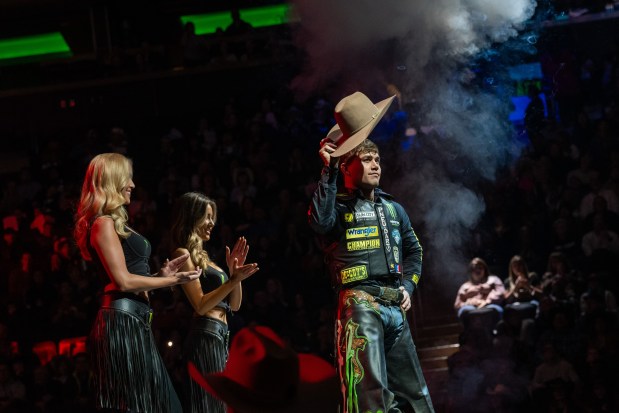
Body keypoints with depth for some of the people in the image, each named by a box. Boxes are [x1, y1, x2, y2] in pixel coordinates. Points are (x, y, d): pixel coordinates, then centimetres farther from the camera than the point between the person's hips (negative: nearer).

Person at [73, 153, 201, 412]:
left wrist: (161, 274, 12)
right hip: (123, 321, -10)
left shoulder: (113, 224, 21)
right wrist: (173, 281, -9)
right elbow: (123, 281, -16)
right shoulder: (104, 224, -9)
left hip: (132, 321, 10)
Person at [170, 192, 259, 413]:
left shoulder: (202, 255, 21)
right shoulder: (184, 254, -5)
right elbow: (201, 305, -15)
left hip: (219, 337, 9)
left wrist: (235, 272, 3)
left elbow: (233, 305, 17)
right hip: (206, 336, -9)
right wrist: (234, 280, -21)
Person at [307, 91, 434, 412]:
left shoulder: (393, 209, 21)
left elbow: (414, 250, 31)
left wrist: (408, 286, 13)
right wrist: (329, 171, -18)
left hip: (394, 307, 7)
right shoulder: (339, 207, 3)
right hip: (360, 304, -7)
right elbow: (320, 221, -22)